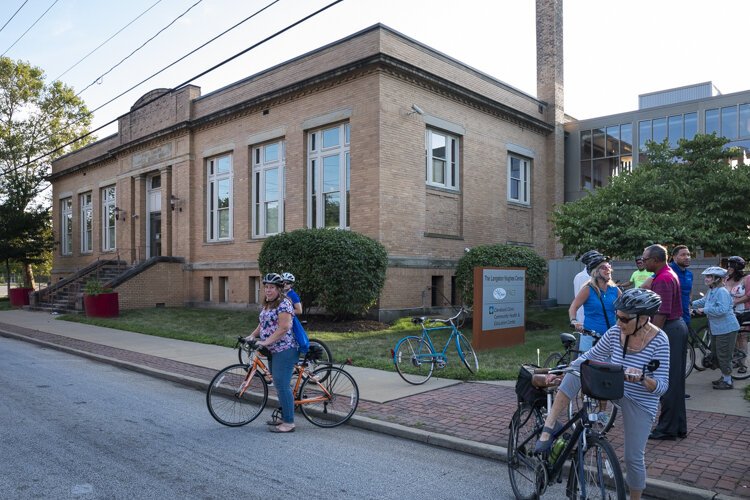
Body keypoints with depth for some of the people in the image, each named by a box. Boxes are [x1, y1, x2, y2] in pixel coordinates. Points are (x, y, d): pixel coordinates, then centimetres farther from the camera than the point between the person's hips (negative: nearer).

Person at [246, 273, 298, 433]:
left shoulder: (284, 304, -15)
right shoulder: (267, 305, 15)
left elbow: (283, 328, -22)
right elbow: (262, 324, 19)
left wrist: (266, 342, -24)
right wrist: (252, 335, 2)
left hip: (284, 351, -10)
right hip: (274, 351, 10)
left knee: (282, 386, -9)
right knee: (279, 385, 15)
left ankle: (289, 423, -2)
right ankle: (284, 417, 26)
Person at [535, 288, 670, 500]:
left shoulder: (659, 341, -22)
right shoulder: (616, 332, -11)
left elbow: (662, 385, -23)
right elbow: (591, 356, -1)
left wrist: (642, 378, -44)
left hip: (640, 403, -3)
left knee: (634, 457, 0)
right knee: (579, 368, -22)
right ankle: (550, 424, -23)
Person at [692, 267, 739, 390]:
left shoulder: (722, 292, -21)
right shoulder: (711, 291, 9)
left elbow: (722, 310, -30)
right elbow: (703, 301, 25)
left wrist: (704, 310, -23)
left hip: (726, 329, -10)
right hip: (716, 328, 10)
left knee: (723, 355, -1)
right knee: (715, 353, 18)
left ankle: (728, 381, 11)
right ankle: (724, 376, 33)